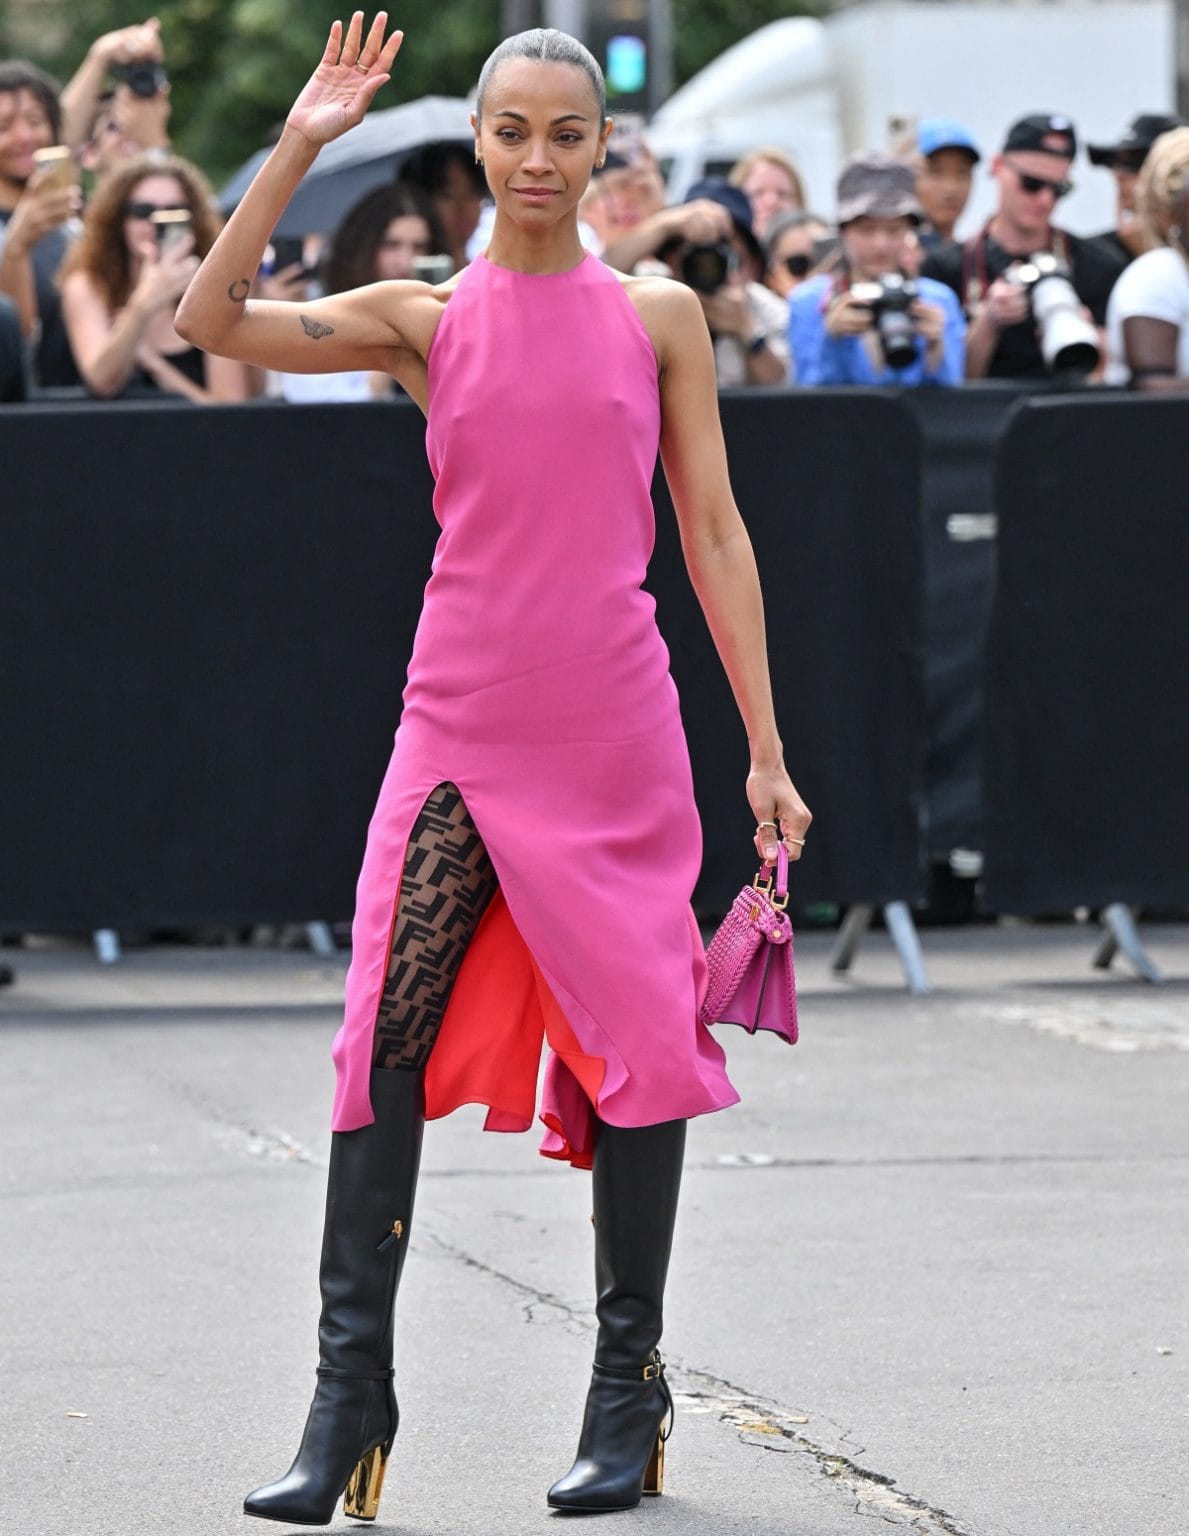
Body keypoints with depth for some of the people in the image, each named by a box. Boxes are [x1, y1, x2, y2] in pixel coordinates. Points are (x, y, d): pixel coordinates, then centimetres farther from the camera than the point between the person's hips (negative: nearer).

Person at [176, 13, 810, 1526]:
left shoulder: (657, 315, 5)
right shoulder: (428, 319, 5)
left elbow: (713, 532, 7)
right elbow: (213, 319, -6)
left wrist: (765, 748, 3)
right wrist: (301, 144, -10)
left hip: (614, 725, 0)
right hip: (460, 722, 0)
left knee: (633, 1036, 3)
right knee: (385, 1034, -8)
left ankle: (628, 1377, 16)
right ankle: (351, 1385, -3)